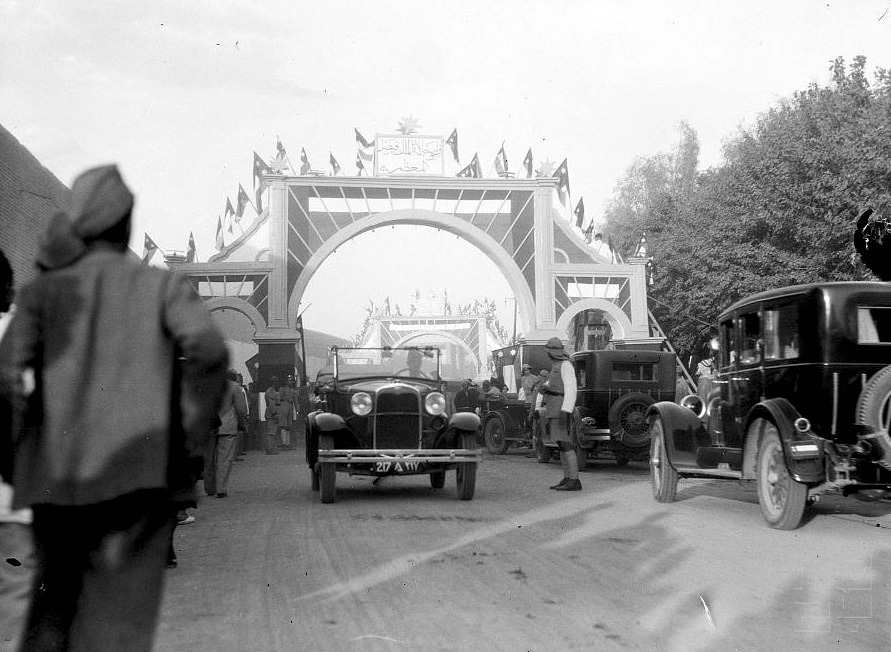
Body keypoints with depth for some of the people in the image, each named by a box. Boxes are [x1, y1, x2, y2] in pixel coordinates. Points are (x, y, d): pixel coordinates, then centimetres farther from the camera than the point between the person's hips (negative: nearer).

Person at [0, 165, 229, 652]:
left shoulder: (43, 290, 8)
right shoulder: (164, 286, 4)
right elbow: (209, 348, -13)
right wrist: (199, 426, -1)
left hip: (57, 478, 3)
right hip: (140, 476, -2)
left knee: (53, 600, 22)